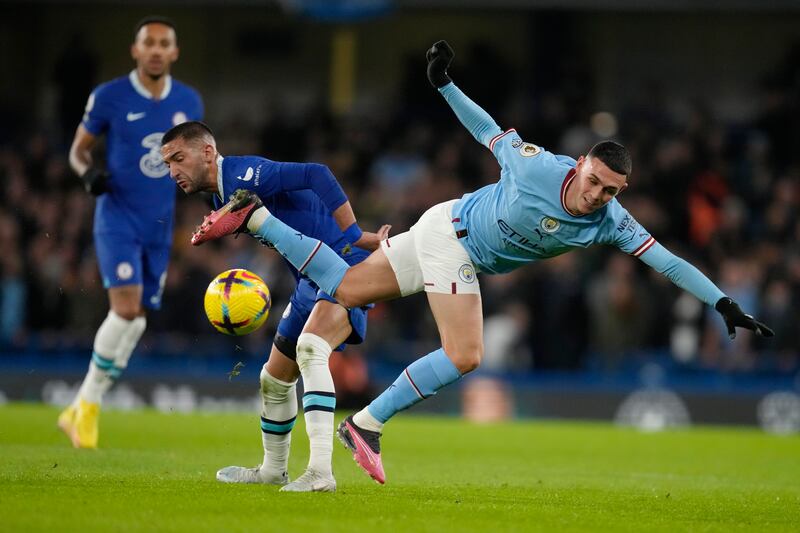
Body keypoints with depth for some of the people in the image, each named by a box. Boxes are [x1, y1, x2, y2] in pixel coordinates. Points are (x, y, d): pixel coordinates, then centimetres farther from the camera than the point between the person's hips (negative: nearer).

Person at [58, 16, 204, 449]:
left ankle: (80, 411, 18)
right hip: (118, 218, -5)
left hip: (162, 226, 5)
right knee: (126, 307, -21)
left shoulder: (189, 102, 5)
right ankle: (88, 407, -6)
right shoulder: (108, 97, -7)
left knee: (135, 321, 6)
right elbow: (78, 149, 3)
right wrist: (88, 173, -19)